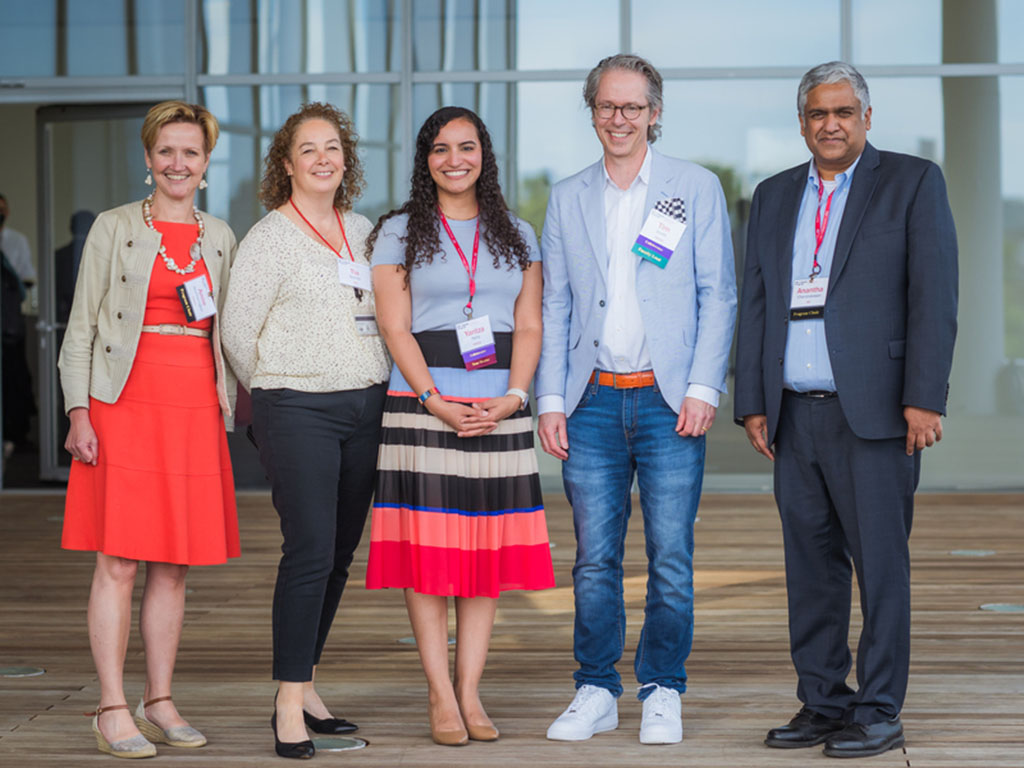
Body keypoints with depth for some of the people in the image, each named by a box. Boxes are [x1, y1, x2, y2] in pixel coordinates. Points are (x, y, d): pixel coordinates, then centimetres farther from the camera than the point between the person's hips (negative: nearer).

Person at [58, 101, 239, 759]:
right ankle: (113, 710, 1)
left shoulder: (220, 237, 15)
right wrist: (78, 412, -6)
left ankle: (160, 703, 14)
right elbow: (81, 327, 2)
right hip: (125, 404, -4)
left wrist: (232, 405, 10)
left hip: (196, 411, 4)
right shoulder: (114, 229, 3)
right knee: (119, 562, -4)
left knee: (175, 567, 6)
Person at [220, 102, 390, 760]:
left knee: (340, 552, 8)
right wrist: (277, 392, 7)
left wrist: (376, 386, 15)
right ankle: (289, 710, -9)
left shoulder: (363, 231, 13)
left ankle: (304, 688, 18)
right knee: (310, 550, -13)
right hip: (298, 410, -6)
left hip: (366, 405, 6)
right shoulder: (270, 238, -4)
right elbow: (238, 329, -3)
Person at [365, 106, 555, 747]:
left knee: (489, 550, 1)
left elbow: (529, 326, 8)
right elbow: (395, 327, -2)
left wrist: (513, 397, -8)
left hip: (500, 410, 3)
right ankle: (441, 697, 0)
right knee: (428, 551, -5)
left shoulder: (517, 234, 15)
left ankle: (471, 693, 6)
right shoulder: (399, 232, 7)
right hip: (422, 403, -3)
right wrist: (434, 400, -14)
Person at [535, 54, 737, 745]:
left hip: (668, 400, -2)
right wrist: (550, 400, 4)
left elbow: (718, 296, 2)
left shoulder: (697, 188, 5)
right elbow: (555, 306, 13)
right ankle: (597, 693, 14)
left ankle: (663, 693, 12)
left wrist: (703, 389, -8)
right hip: (593, 402, 2)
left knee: (670, 558, 0)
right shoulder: (568, 199, 13)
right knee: (594, 558, 4)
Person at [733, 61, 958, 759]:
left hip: (873, 412, -5)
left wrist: (924, 399, -13)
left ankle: (879, 711, 4)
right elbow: (756, 303, 17)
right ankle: (822, 703, 16)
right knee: (810, 564, 8)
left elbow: (934, 297, -5)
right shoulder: (775, 197, 17)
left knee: (880, 563, -3)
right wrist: (752, 403, 10)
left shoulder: (913, 182, 2)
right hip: (796, 415, 5)